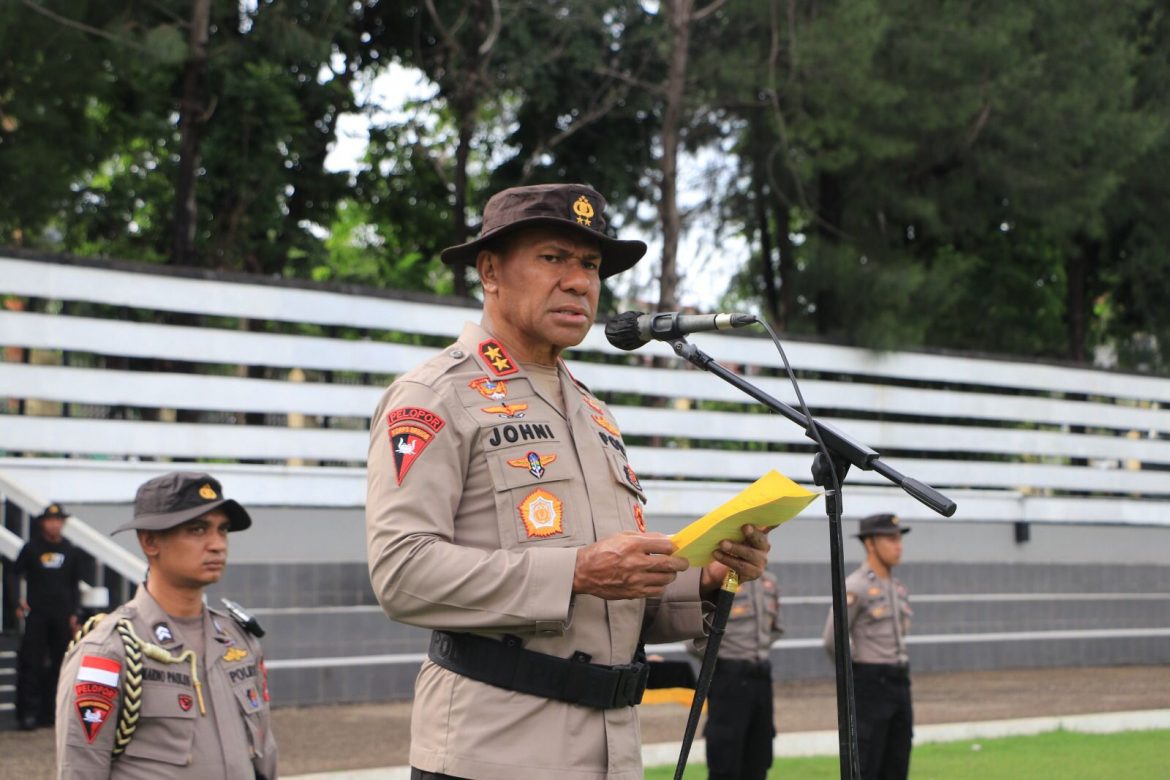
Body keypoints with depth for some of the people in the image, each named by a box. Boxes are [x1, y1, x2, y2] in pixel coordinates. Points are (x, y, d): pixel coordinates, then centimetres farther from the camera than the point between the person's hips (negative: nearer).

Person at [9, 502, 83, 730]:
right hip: (36, 614, -3)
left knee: (59, 664, 5)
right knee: (32, 664, -7)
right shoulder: (31, 548, 2)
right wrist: (18, 599, -7)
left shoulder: (71, 552, 8)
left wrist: (74, 613, 7)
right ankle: (29, 712, -6)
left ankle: (48, 711, 13)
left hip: (63, 616, 3)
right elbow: (15, 574, 8)